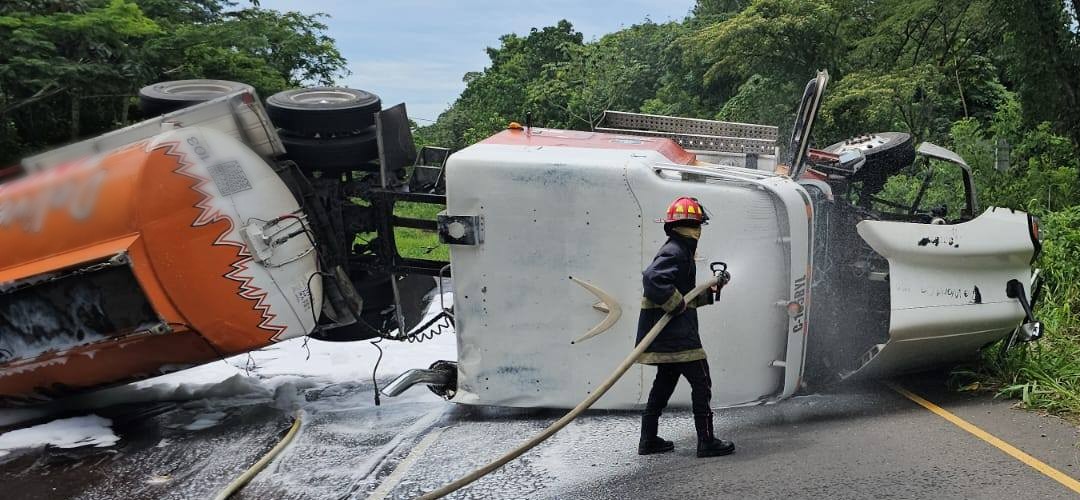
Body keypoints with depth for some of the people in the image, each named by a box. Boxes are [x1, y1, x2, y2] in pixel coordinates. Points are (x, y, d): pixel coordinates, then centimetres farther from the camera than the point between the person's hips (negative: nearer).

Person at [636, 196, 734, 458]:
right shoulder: (676, 252, -15)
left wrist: (710, 292, 20)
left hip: (668, 334, 11)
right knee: (701, 382, -2)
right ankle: (707, 441, 4)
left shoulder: (677, 251, 19)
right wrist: (678, 305, -23)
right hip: (676, 334, -11)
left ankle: (648, 440, 21)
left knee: (665, 382, 15)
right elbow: (652, 279, -31)